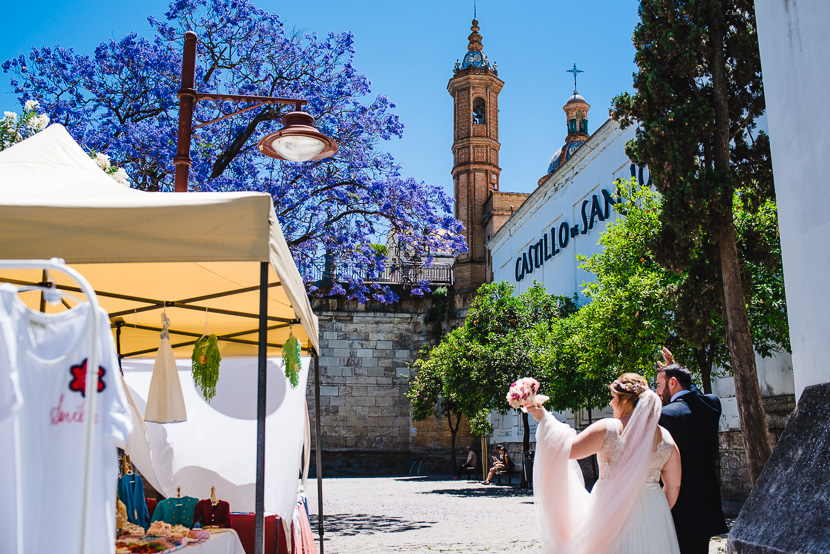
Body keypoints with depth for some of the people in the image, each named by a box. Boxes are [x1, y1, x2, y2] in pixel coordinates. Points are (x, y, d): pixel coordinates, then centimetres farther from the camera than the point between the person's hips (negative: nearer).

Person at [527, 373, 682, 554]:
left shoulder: (607, 429, -13)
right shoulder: (665, 438, -1)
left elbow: (567, 449, -13)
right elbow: (673, 486, 6)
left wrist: (544, 418, -4)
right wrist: (659, 513, 20)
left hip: (610, 512, -2)